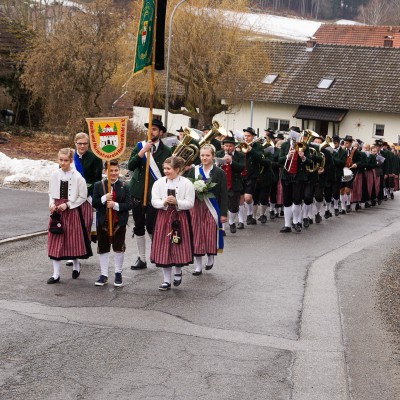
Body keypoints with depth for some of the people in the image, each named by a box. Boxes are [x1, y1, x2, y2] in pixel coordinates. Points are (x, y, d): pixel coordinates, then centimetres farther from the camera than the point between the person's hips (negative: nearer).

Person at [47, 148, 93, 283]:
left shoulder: (77, 177, -12)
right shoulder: (55, 175, 0)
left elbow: (83, 197, -6)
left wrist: (67, 205, -13)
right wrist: (52, 203, -6)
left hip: (73, 211, -3)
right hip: (57, 211, 4)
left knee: (73, 240, 7)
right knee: (55, 242, 3)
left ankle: (76, 265, 34)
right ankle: (56, 274, 9)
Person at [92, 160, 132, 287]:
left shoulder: (124, 187, -1)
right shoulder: (99, 185, 0)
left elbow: (129, 205, -7)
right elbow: (94, 203, -5)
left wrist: (116, 205, -21)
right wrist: (104, 199, -23)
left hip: (119, 223, -1)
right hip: (103, 222, 1)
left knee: (119, 248, 6)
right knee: (103, 248, 8)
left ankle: (118, 273, 21)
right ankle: (104, 274, 19)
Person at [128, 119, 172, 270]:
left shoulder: (166, 151, 0)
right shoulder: (139, 147, 4)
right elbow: (130, 166, -9)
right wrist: (143, 151, -20)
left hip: (155, 194, -3)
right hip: (138, 192, 3)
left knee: (151, 226, -10)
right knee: (138, 227, 9)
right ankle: (142, 259, 20)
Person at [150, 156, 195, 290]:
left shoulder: (186, 183, -5)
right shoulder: (159, 182, 2)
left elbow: (190, 203, -8)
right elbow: (154, 201, 0)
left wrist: (176, 202, -22)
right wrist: (164, 202, -20)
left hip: (180, 218, -2)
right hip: (163, 217, 2)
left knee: (179, 248, 2)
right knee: (164, 249, 3)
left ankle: (178, 272, 32)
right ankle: (167, 280, 12)